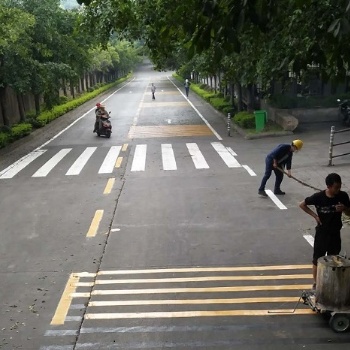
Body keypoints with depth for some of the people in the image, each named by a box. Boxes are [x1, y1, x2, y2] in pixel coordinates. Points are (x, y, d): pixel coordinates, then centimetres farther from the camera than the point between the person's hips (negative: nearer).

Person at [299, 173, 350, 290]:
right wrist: (315, 215, -10)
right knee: (317, 260, 9)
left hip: (335, 234, 2)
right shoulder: (319, 197, -16)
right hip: (321, 233, -2)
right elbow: (302, 204, -3)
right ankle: (315, 283, 26)